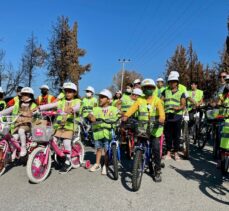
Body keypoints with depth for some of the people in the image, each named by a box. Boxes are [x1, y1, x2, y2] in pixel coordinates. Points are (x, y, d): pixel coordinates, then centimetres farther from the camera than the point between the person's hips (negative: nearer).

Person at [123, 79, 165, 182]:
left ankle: (157, 171, 9)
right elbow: (132, 108, -9)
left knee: (156, 148, -9)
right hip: (142, 129, 2)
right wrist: (125, 116, -28)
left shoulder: (157, 100, 2)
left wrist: (161, 119, -37)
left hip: (154, 129, -2)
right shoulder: (139, 100, 6)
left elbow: (161, 110, -16)